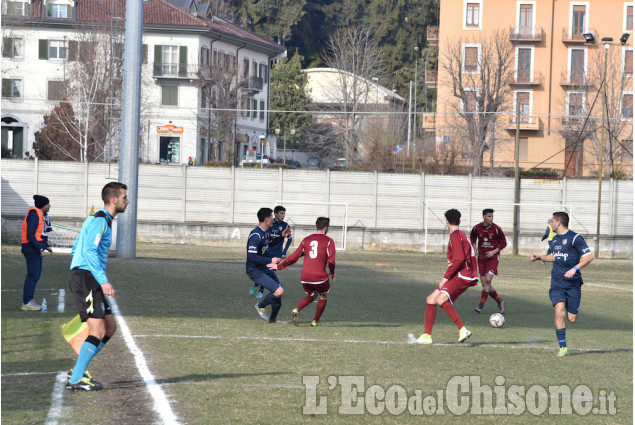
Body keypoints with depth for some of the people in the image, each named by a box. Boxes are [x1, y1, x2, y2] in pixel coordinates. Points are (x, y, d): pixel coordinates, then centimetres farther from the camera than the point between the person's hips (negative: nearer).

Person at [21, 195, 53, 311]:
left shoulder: (40, 215, 15)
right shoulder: (34, 216, -17)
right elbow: (30, 236, -22)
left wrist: (46, 246, 18)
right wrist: (40, 249, -22)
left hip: (36, 249, 10)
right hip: (32, 249, -10)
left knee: (36, 275, 13)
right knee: (33, 275, -9)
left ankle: (29, 300, 20)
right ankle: (26, 303, -7)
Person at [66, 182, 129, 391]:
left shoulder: (101, 220, 21)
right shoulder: (99, 221, -11)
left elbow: (76, 249, 28)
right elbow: (89, 251, -23)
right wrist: (103, 280, -29)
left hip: (89, 281, 10)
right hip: (85, 279, -10)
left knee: (110, 327, 10)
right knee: (98, 331, -14)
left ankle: (78, 370, 12)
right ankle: (76, 379, -13)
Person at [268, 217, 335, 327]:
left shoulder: (306, 240, 10)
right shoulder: (329, 241, -1)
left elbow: (293, 257, 9)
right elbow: (331, 260, -10)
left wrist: (279, 266, 18)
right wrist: (332, 273, 8)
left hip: (304, 277, 4)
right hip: (320, 276, -4)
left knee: (312, 295, 25)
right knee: (323, 297, 22)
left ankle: (297, 309, -1)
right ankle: (315, 321, 21)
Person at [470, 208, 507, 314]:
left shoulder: (496, 229, -8)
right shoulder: (477, 228, -1)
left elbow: (503, 243, 1)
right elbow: (472, 237, 21)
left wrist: (494, 252, -12)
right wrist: (475, 246, 3)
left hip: (493, 257, -4)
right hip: (481, 257, 4)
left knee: (488, 280, -18)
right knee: (484, 283, 1)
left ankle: (481, 304, -11)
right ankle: (499, 301, 20)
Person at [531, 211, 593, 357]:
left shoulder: (574, 238, -9)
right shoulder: (554, 240, 13)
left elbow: (589, 256, -12)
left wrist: (574, 269, -21)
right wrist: (540, 257, 15)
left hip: (573, 283, -4)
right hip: (557, 283, 4)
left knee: (572, 319, -3)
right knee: (559, 312, -17)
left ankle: (575, 309, 37)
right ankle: (563, 347, -13)